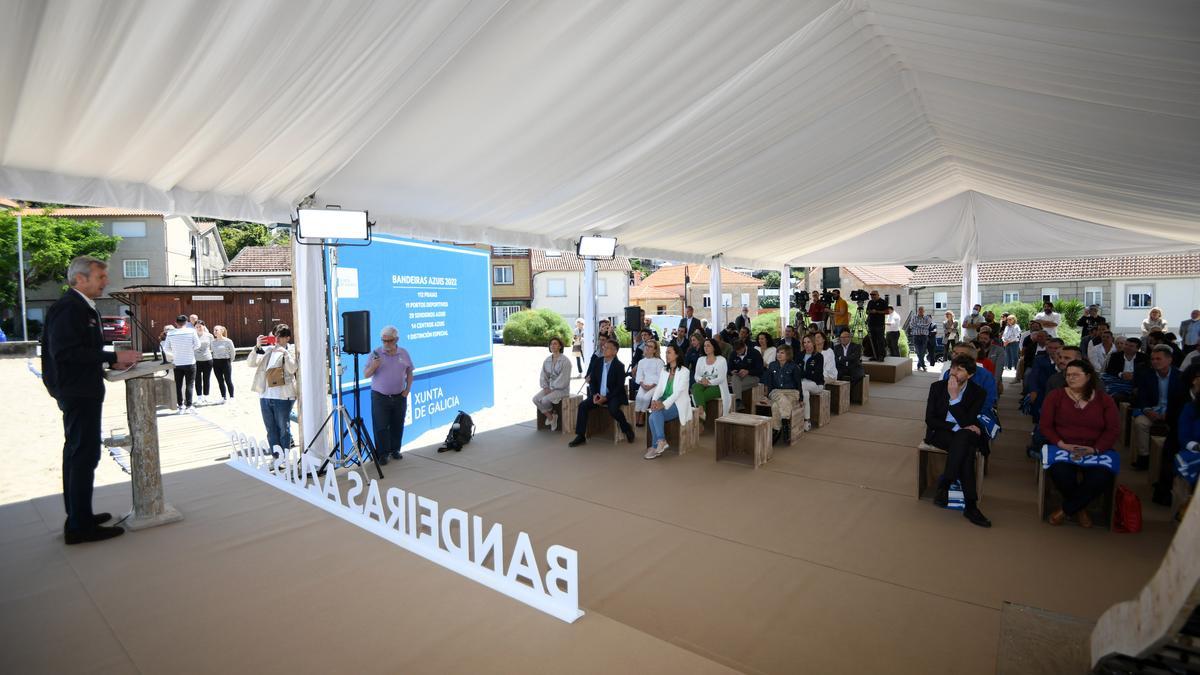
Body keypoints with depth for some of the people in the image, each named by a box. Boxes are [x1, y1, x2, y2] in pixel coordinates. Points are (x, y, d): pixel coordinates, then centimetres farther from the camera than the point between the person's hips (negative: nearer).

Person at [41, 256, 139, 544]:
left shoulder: (83, 307, 13)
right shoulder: (68, 307, -16)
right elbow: (64, 351, -24)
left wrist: (111, 362, 9)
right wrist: (113, 357, -24)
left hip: (80, 392, 11)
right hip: (78, 392, -11)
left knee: (76, 453, 16)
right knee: (85, 454, -7)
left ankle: (77, 516, 28)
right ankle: (80, 525, 0)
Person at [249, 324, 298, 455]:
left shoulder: (291, 352, -1)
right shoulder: (267, 350, 11)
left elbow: (292, 369, -15)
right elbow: (251, 363, 4)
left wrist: (285, 352, -22)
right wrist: (257, 347, -7)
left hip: (282, 397, -5)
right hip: (265, 396, 5)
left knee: (283, 428, 3)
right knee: (271, 429, 11)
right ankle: (275, 456, 21)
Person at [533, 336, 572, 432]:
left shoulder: (565, 361, -12)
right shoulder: (547, 360, 8)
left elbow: (564, 379, -17)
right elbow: (543, 376, 9)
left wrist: (552, 389, -18)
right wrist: (545, 387, -7)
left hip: (562, 389, -6)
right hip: (549, 387, 7)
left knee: (545, 400, -27)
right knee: (535, 399, -16)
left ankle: (551, 416, 5)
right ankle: (551, 418, -2)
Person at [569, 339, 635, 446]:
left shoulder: (619, 366, -10)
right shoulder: (597, 362, 5)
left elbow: (620, 386, -13)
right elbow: (592, 380, 8)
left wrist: (606, 397, -21)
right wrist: (594, 394, -10)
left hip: (613, 395, -5)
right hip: (598, 394, 5)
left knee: (613, 409, -34)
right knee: (583, 405, -16)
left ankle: (627, 429, -6)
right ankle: (580, 436, -9)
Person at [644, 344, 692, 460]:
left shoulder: (684, 371, -7)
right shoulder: (664, 370, 13)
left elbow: (678, 392, -17)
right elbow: (659, 388, 4)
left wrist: (664, 404, -29)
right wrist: (654, 400, -17)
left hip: (677, 404, -5)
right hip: (664, 402, 5)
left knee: (655, 415, -30)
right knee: (653, 416, -27)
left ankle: (657, 444, -20)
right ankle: (660, 442, -17)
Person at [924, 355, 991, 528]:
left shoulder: (978, 393, -2)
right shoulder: (937, 387, 0)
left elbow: (967, 423, -14)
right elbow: (929, 419, -3)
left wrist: (954, 397, -21)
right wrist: (956, 427, -16)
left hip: (965, 435, 1)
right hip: (939, 433, 0)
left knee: (963, 437, -37)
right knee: (966, 451, -32)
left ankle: (944, 485, -30)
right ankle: (970, 506, -29)